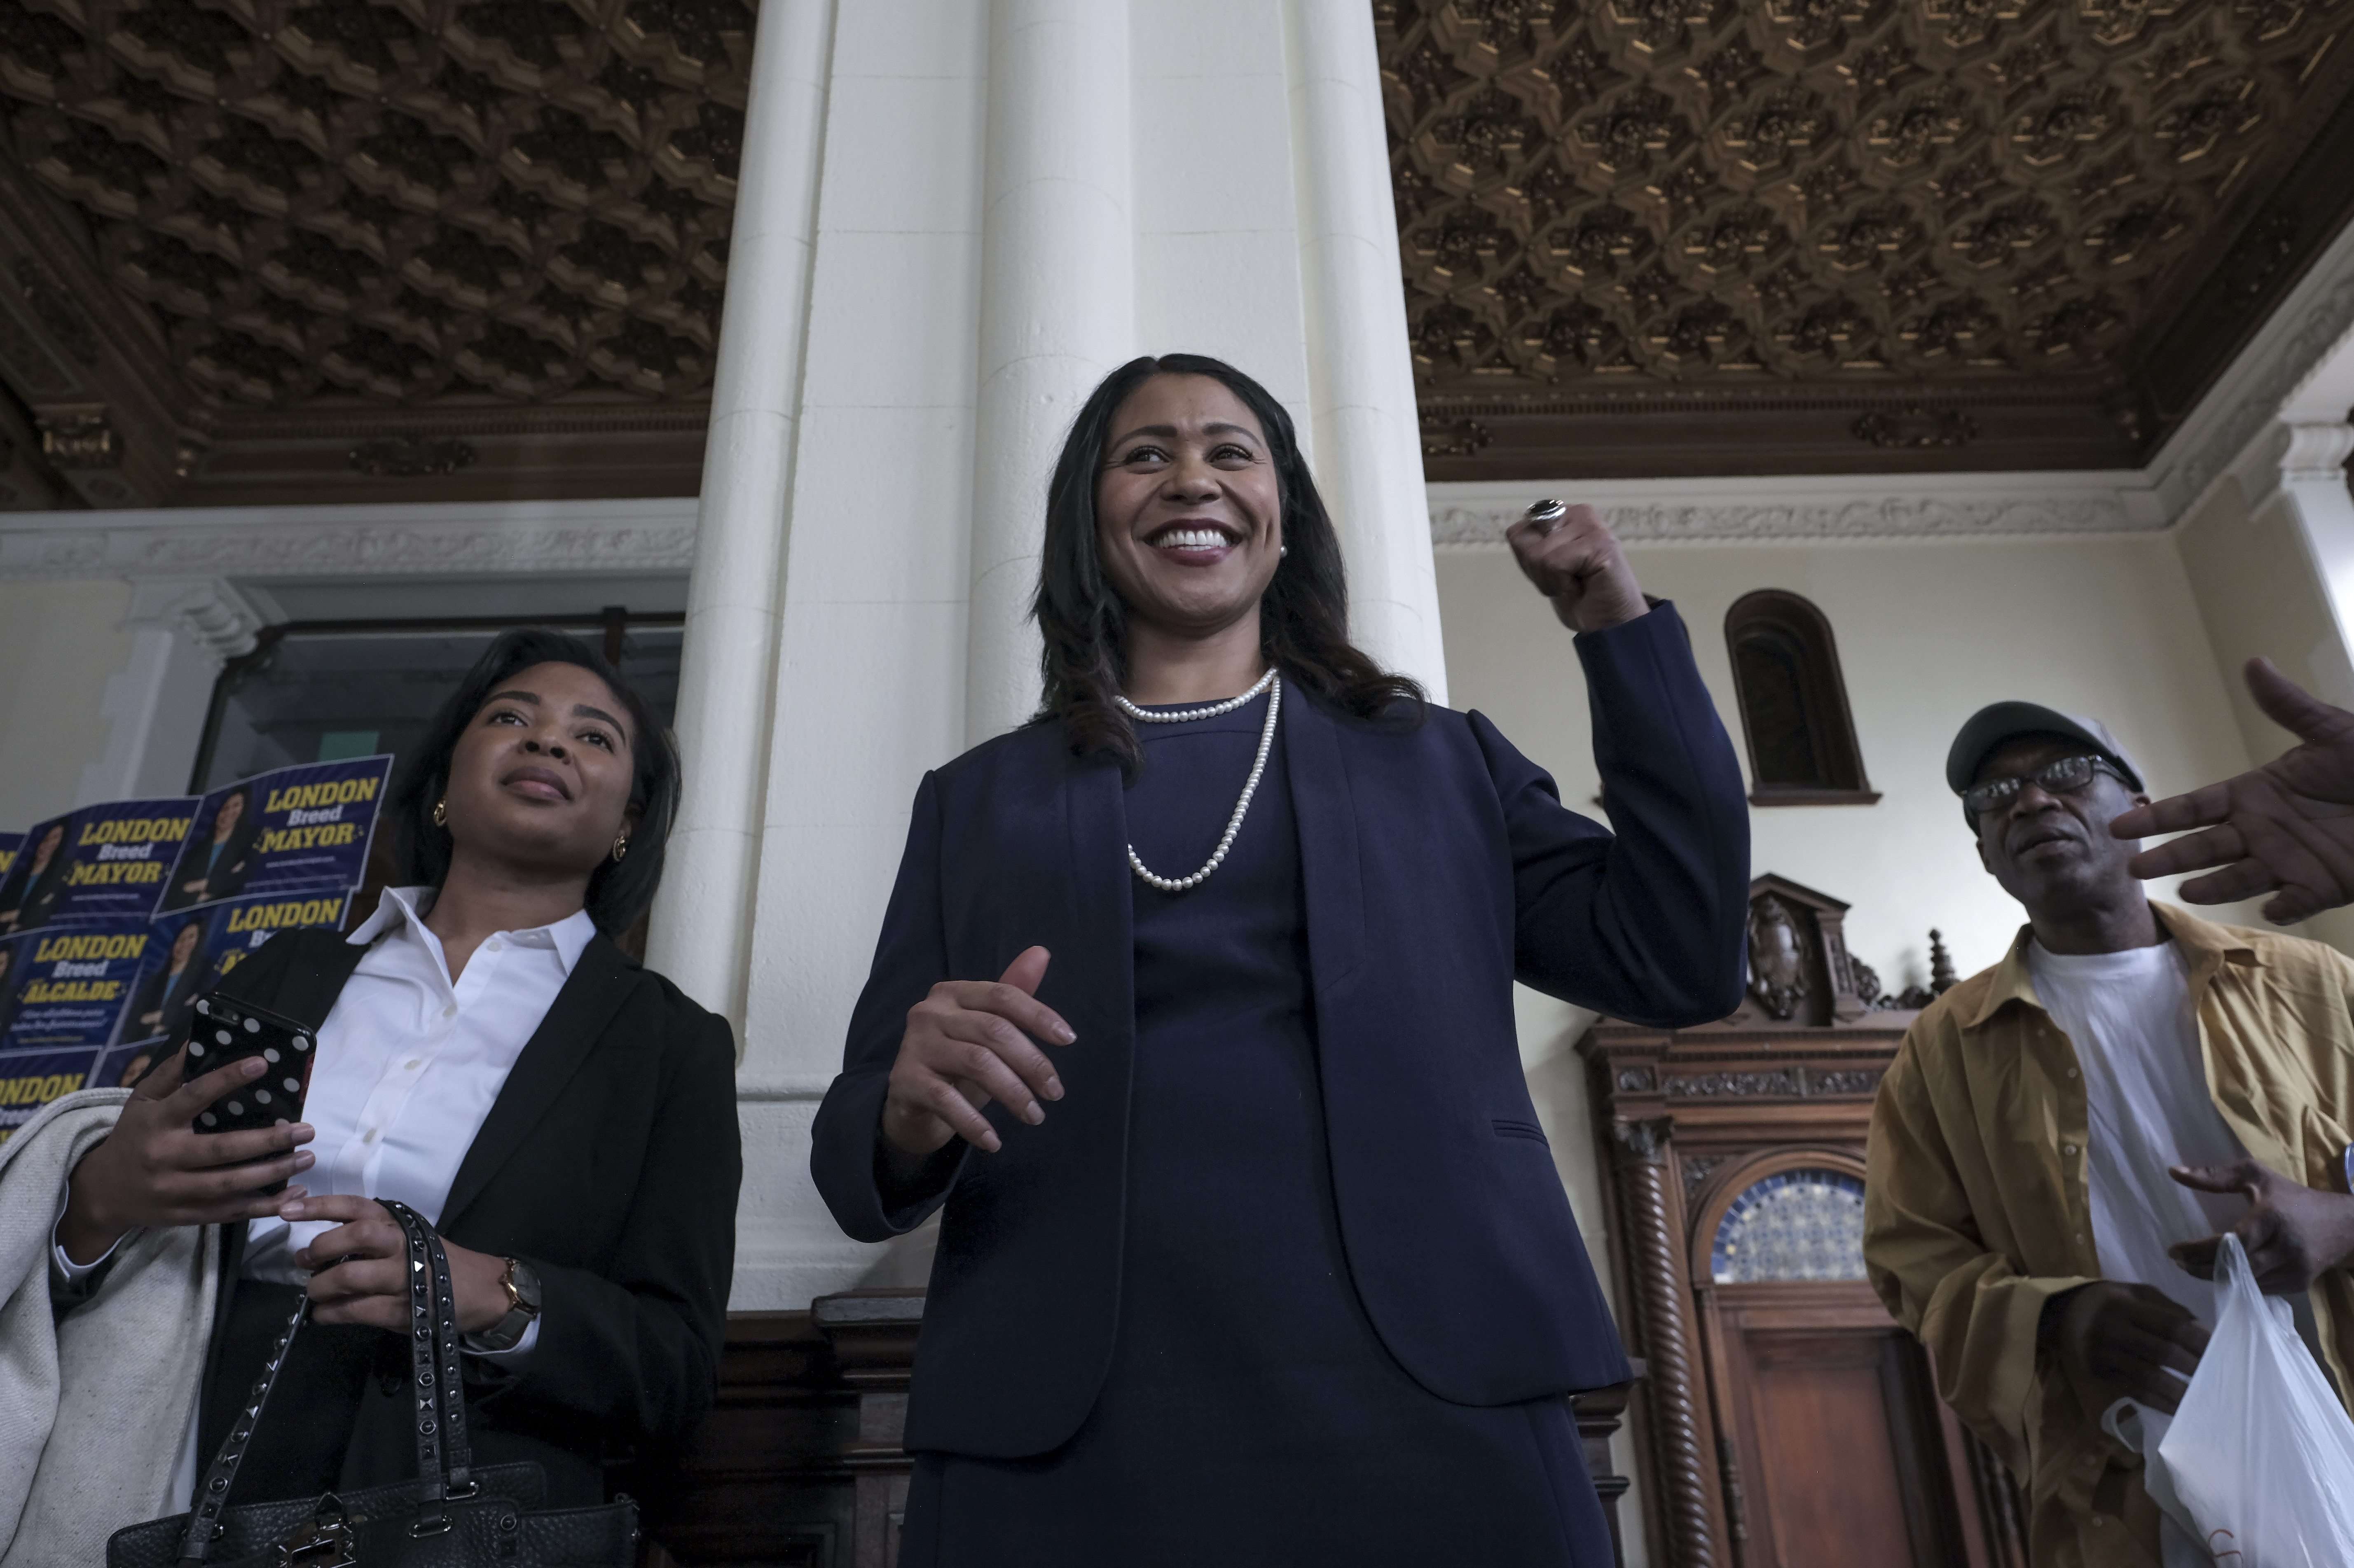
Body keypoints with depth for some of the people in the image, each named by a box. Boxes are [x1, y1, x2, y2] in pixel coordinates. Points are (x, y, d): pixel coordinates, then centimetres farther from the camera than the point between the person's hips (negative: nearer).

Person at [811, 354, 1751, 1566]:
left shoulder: (1439, 763, 14)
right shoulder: (977, 801, 12)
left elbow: (1680, 965, 5)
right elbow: (855, 1161, 9)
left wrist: (1623, 635, 4)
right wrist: (910, 1117, -15)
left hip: (1427, 1423, 1)